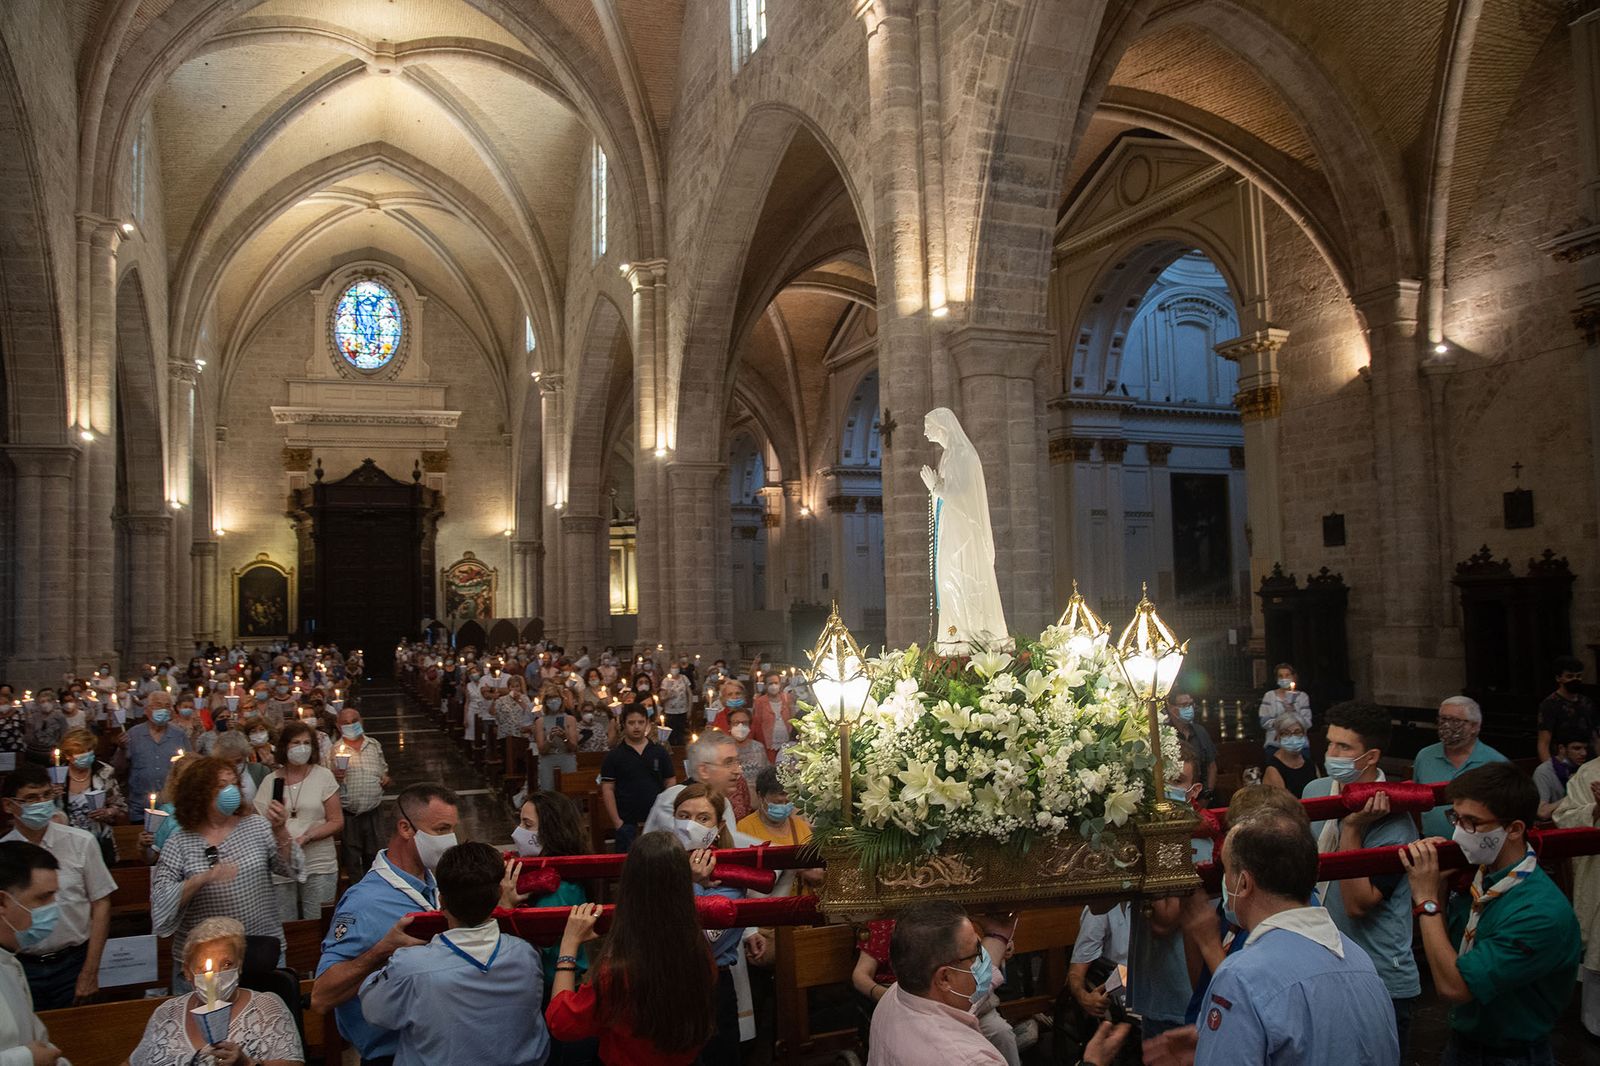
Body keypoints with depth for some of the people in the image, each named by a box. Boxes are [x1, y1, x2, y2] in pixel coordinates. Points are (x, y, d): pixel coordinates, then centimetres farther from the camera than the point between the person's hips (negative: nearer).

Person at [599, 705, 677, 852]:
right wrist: (617, 822, -8)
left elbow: (670, 784, 8)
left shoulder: (660, 752, 6)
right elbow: (607, 789, -1)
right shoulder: (614, 756, 1)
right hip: (627, 824, -1)